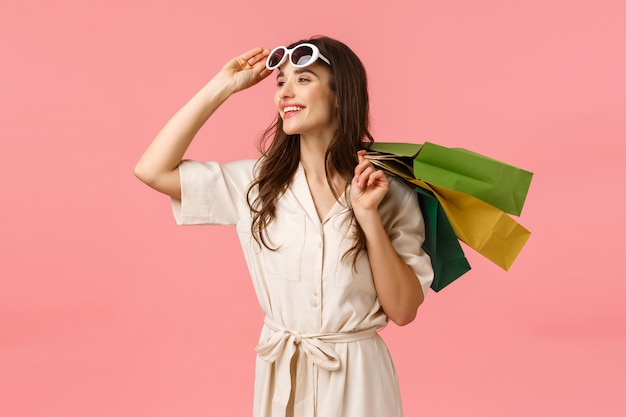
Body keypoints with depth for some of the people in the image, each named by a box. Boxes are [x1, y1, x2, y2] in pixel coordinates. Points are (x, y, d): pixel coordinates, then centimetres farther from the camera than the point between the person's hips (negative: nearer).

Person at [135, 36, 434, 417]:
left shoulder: (388, 192, -9)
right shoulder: (257, 183, -3)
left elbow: (404, 310, -10)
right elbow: (153, 170, -9)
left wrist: (369, 218, -21)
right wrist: (223, 87, -7)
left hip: (357, 379, -2)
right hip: (280, 376, 2)